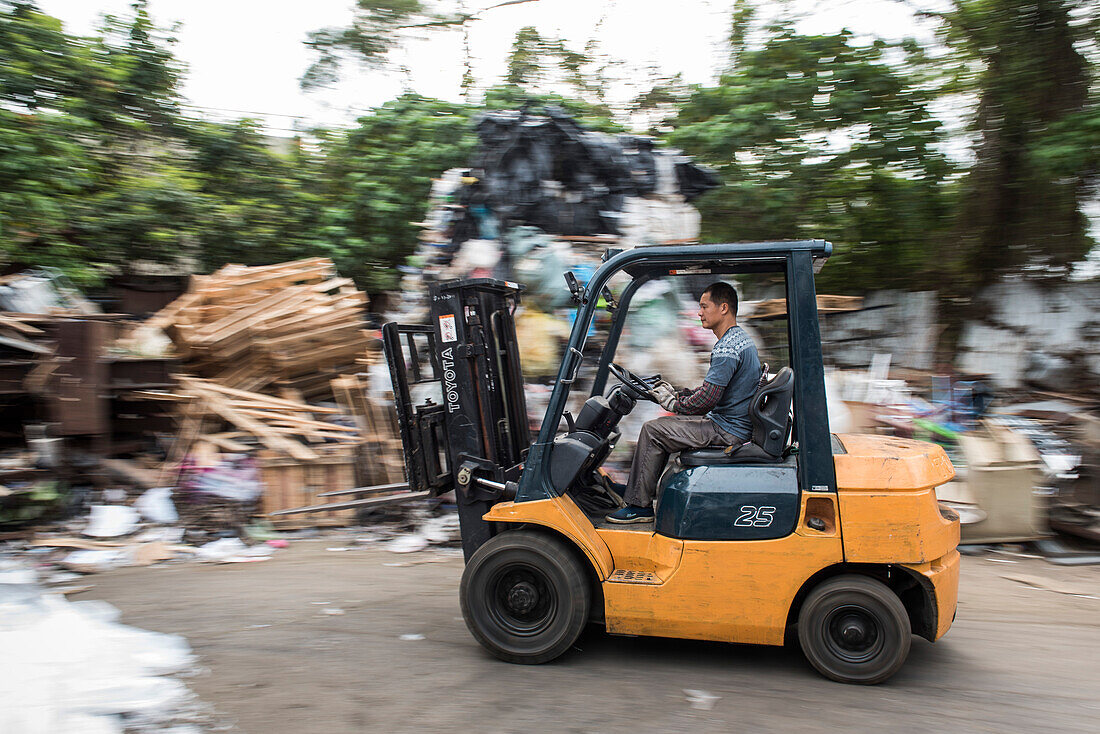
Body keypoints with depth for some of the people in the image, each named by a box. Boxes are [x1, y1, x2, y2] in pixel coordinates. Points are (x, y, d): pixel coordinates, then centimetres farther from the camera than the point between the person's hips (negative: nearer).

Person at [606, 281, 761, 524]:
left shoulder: (727, 349, -22)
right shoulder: (741, 338, 13)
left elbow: (705, 401, -25)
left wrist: (672, 402, -9)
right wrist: (676, 394, 10)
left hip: (728, 431, -11)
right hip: (735, 424, 11)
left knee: (653, 431, -9)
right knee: (665, 423, 18)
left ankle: (639, 505, -1)